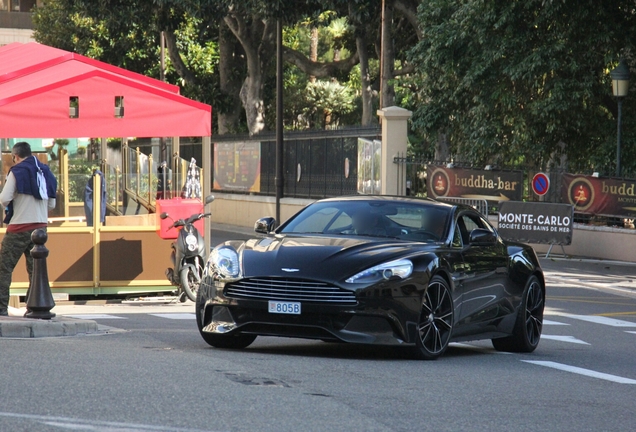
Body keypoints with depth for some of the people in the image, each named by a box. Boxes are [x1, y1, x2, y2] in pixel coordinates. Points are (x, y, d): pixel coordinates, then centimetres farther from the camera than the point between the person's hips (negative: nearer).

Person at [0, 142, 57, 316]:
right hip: (40, 227, 6)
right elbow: (52, 204, 14)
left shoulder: (16, 172, -7)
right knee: (35, 269, 9)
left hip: (19, 227, -6)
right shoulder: (46, 173, 11)